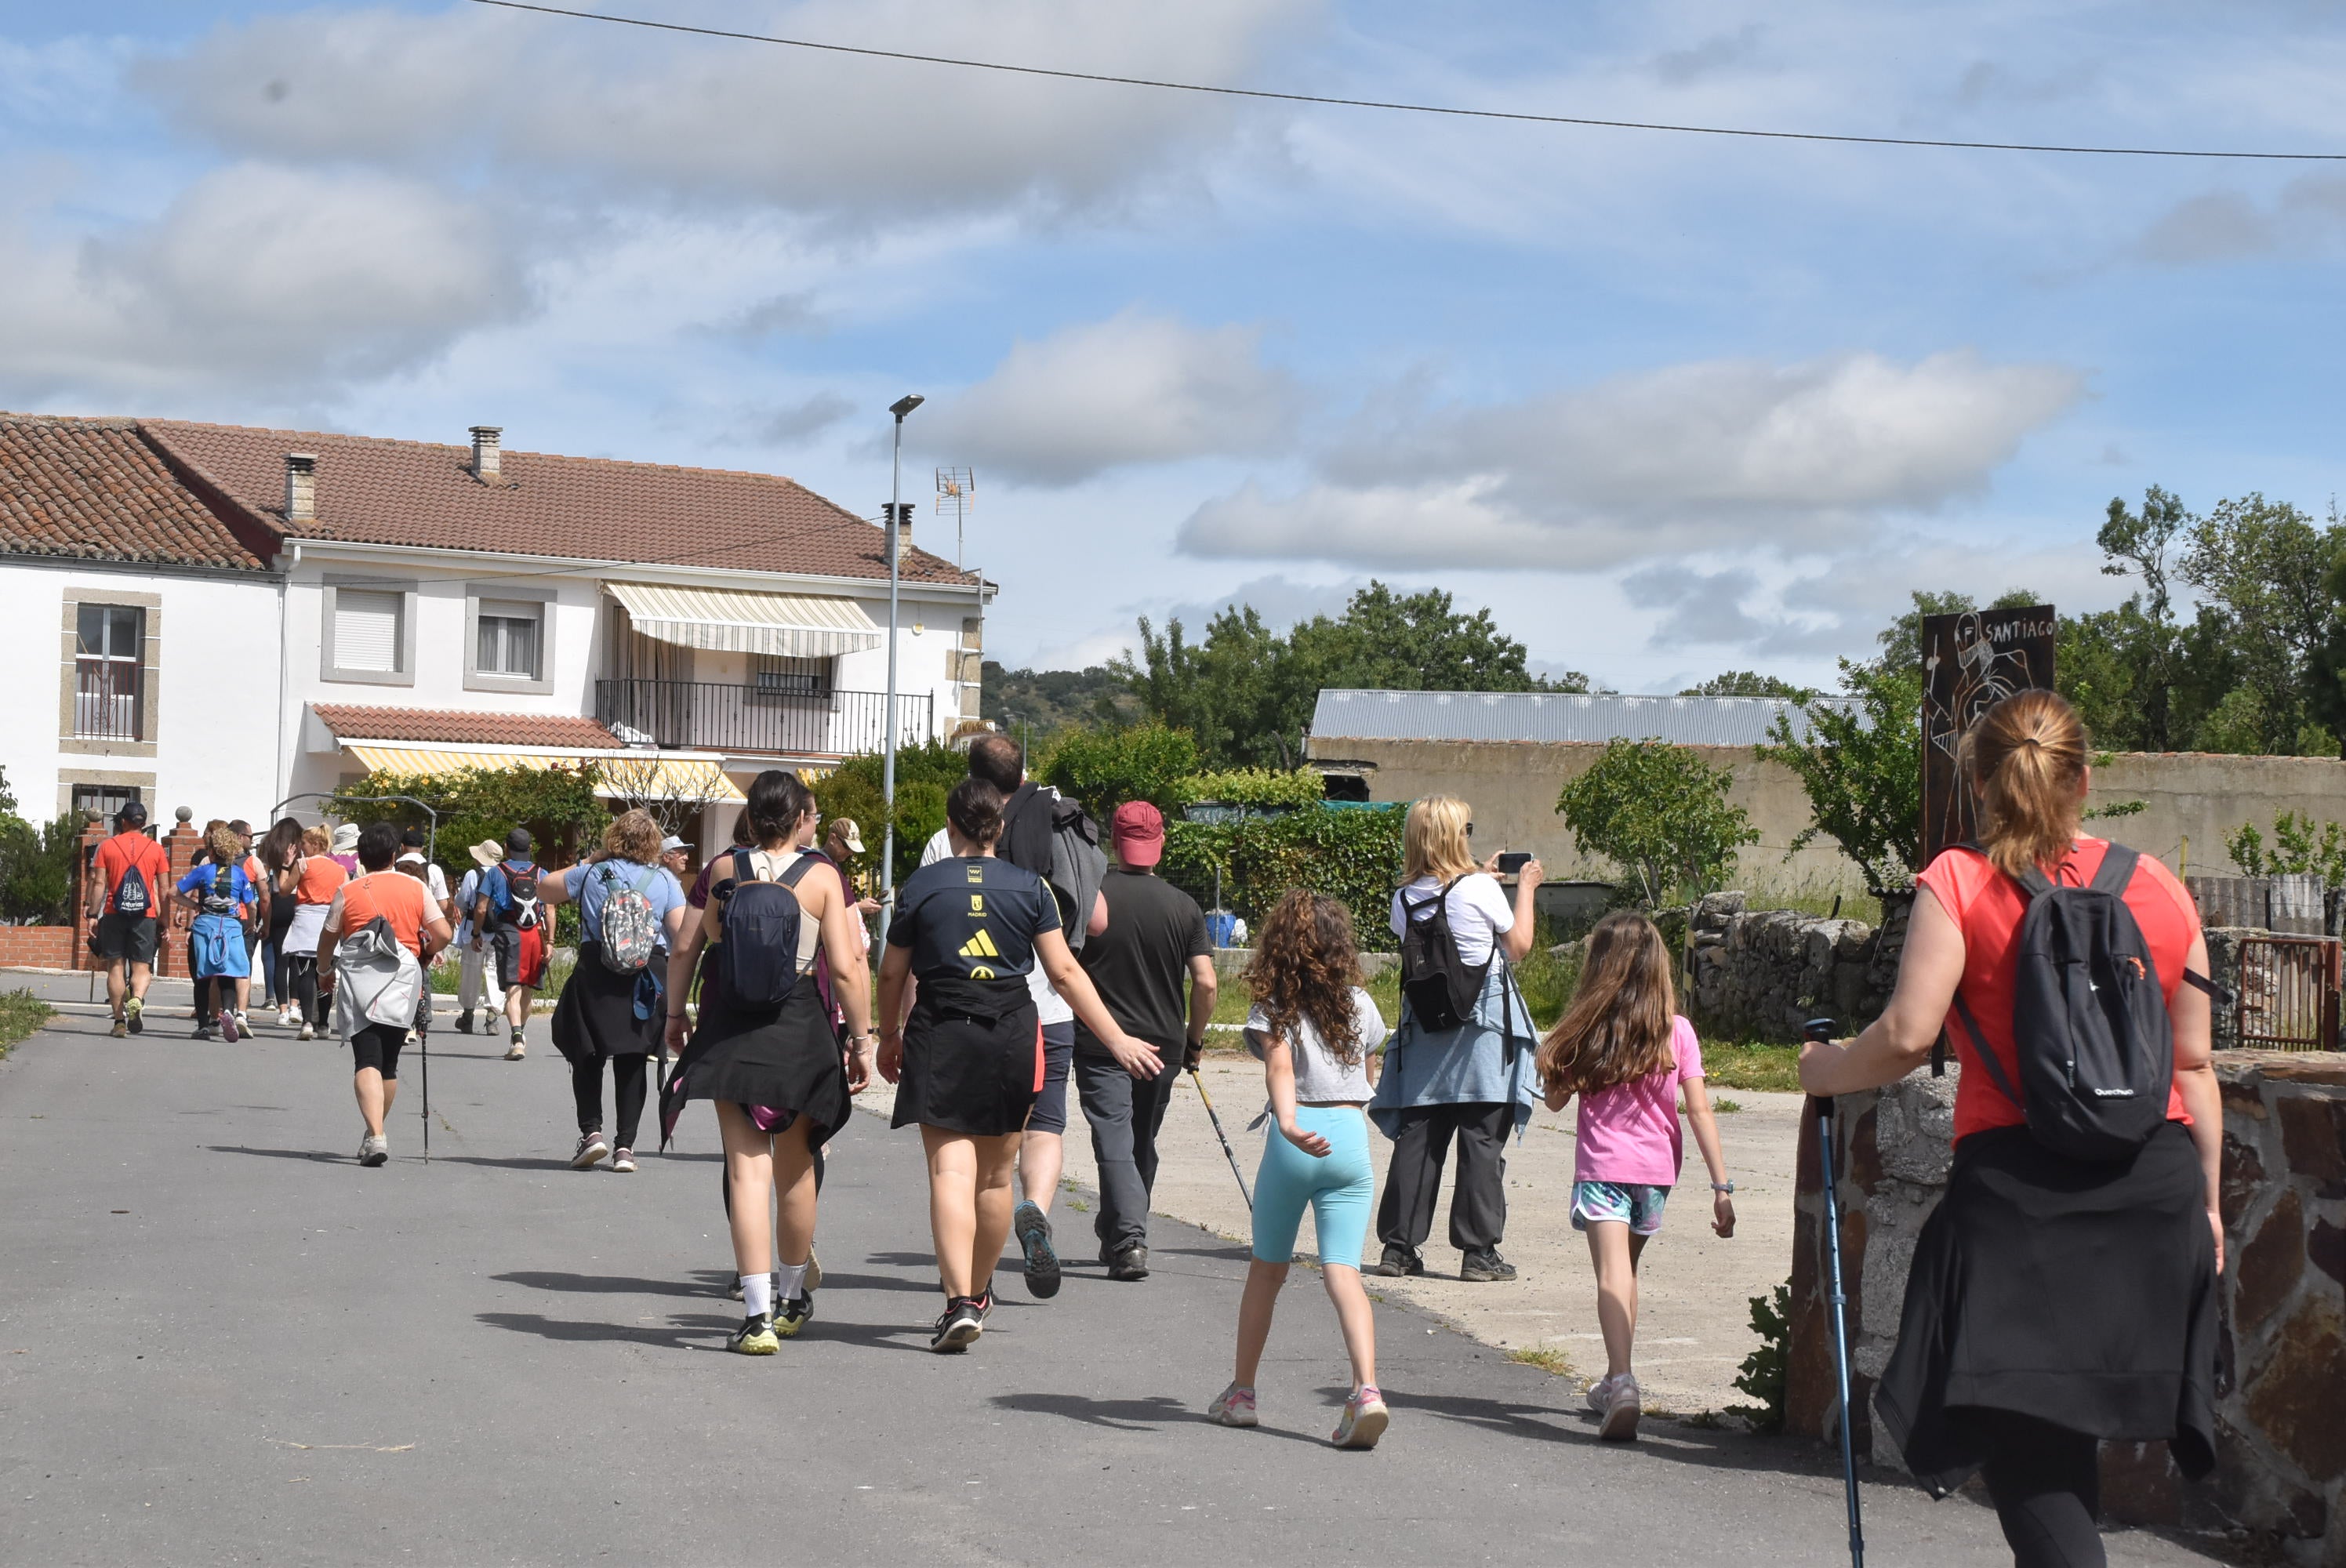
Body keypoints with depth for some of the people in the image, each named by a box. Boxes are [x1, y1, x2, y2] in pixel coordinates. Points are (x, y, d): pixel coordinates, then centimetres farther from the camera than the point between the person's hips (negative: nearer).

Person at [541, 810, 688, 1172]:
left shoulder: (591, 874, 3)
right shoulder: (665, 881, 3)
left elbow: (544, 889, 17)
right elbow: (683, 935, -4)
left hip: (595, 977, -1)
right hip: (646, 980, 1)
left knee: (587, 1057, 13)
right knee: (632, 1062, 7)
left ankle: (591, 1130, 0)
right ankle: (625, 1146, 3)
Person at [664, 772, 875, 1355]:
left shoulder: (724, 871, -1)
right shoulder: (821, 880, -6)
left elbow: (685, 948, 2)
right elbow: (846, 968, -10)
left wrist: (674, 1016, 15)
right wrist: (862, 1039, -2)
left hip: (729, 1037, 0)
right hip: (799, 1032, 0)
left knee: (747, 1169, -1)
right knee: (795, 1167, 17)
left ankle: (759, 1316, -11)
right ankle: (792, 1297, 33)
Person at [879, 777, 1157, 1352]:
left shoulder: (920, 886, 1)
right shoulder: (1030, 887, 3)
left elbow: (892, 973, 7)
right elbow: (1065, 971, -1)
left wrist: (889, 1035, 24)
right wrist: (1118, 1040, 2)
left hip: (941, 1036, -2)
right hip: (1011, 1034, 2)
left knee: (950, 1171, -6)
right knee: (995, 1175, 15)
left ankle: (959, 1301, -20)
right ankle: (979, 1290, 30)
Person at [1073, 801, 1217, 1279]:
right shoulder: (1183, 906, -1)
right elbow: (1206, 984, -5)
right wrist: (1194, 1040, 9)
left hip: (1098, 1042, -3)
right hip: (1163, 1045, 3)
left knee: (1115, 1143, -5)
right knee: (1143, 1144, 18)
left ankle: (1129, 1240, -21)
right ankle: (1119, 1231, 32)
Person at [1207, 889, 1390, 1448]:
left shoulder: (1274, 1009, 0)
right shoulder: (1361, 1006, 11)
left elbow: (1280, 1066, -18)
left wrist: (1289, 1123, -33)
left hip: (1295, 1140, -2)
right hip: (1352, 1137, 2)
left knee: (1267, 1270, 15)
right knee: (1342, 1271, -6)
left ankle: (1241, 1392, 25)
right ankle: (1366, 1389, -26)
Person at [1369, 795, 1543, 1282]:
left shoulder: (1405, 900, 4)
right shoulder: (1481, 889, -9)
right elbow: (1518, 946, 1)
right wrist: (1525, 888, 13)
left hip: (1425, 1024, 5)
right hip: (1483, 1024, -4)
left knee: (1418, 1136, 6)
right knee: (1482, 1140, -1)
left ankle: (1398, 1245, 6)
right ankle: (1479, 1251, 0)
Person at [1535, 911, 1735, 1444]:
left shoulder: (1587, 1029, -4)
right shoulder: (1677, 1031, -1)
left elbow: (1555, 1098, 4)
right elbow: (1699, 1110, -4)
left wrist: (1552, 1058, 17)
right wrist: (1721, 1185, -3)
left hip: (1602, 1168, -3)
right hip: (1657, 1167, 3)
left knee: (1612, 1274, -14)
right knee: (1627, 1270, 22)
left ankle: (1622, 1381, -36)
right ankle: (1614, 1382, 34)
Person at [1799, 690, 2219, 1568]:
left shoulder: (1957, 883, -4)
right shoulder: (2157, 886, 8)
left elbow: (1908, 1035, -13)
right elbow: (2194, 1064, 10)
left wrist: (1825, 1070, 6)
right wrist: (2206, 1199, 18)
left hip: (2019, 1190, -4)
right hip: (2156, 1184, 4)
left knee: (2028, 1455, -2)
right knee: (2061, 1442, 20)